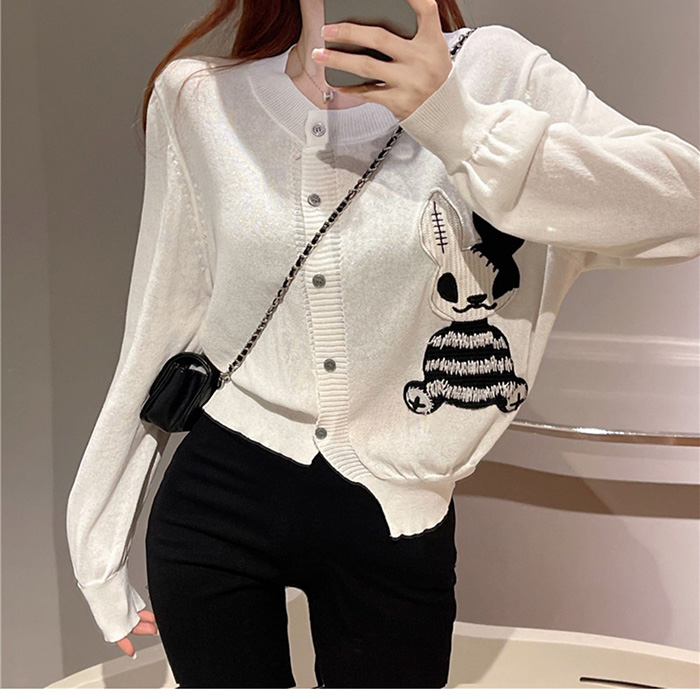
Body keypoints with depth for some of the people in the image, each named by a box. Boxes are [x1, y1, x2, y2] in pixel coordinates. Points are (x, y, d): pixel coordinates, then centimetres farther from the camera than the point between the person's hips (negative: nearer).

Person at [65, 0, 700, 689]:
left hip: (397, 521, 0)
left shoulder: (491, 72, -5)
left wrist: (456, 120, -28)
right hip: (217, 501, 1)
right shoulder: (195, 97, 0)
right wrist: (99, 533, 12)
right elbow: (159, 328, 6)